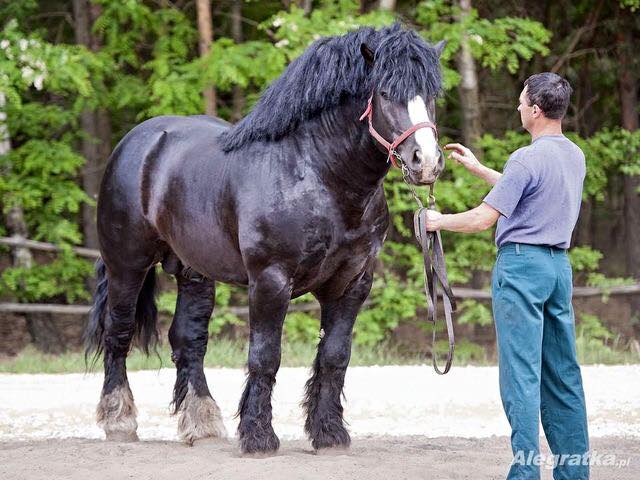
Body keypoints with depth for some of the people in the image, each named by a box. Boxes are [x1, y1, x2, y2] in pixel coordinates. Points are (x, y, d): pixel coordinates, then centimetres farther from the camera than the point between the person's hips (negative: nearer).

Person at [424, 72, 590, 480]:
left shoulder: (528, 159, -14)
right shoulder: (575, 156, 12)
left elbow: (485, 219, -14)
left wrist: (440, 221, 3)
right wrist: (477, 168, 34)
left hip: (521, 264, -8)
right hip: (559, 263, 8)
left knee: (521, 373, -8)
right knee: (563, 373, 11)